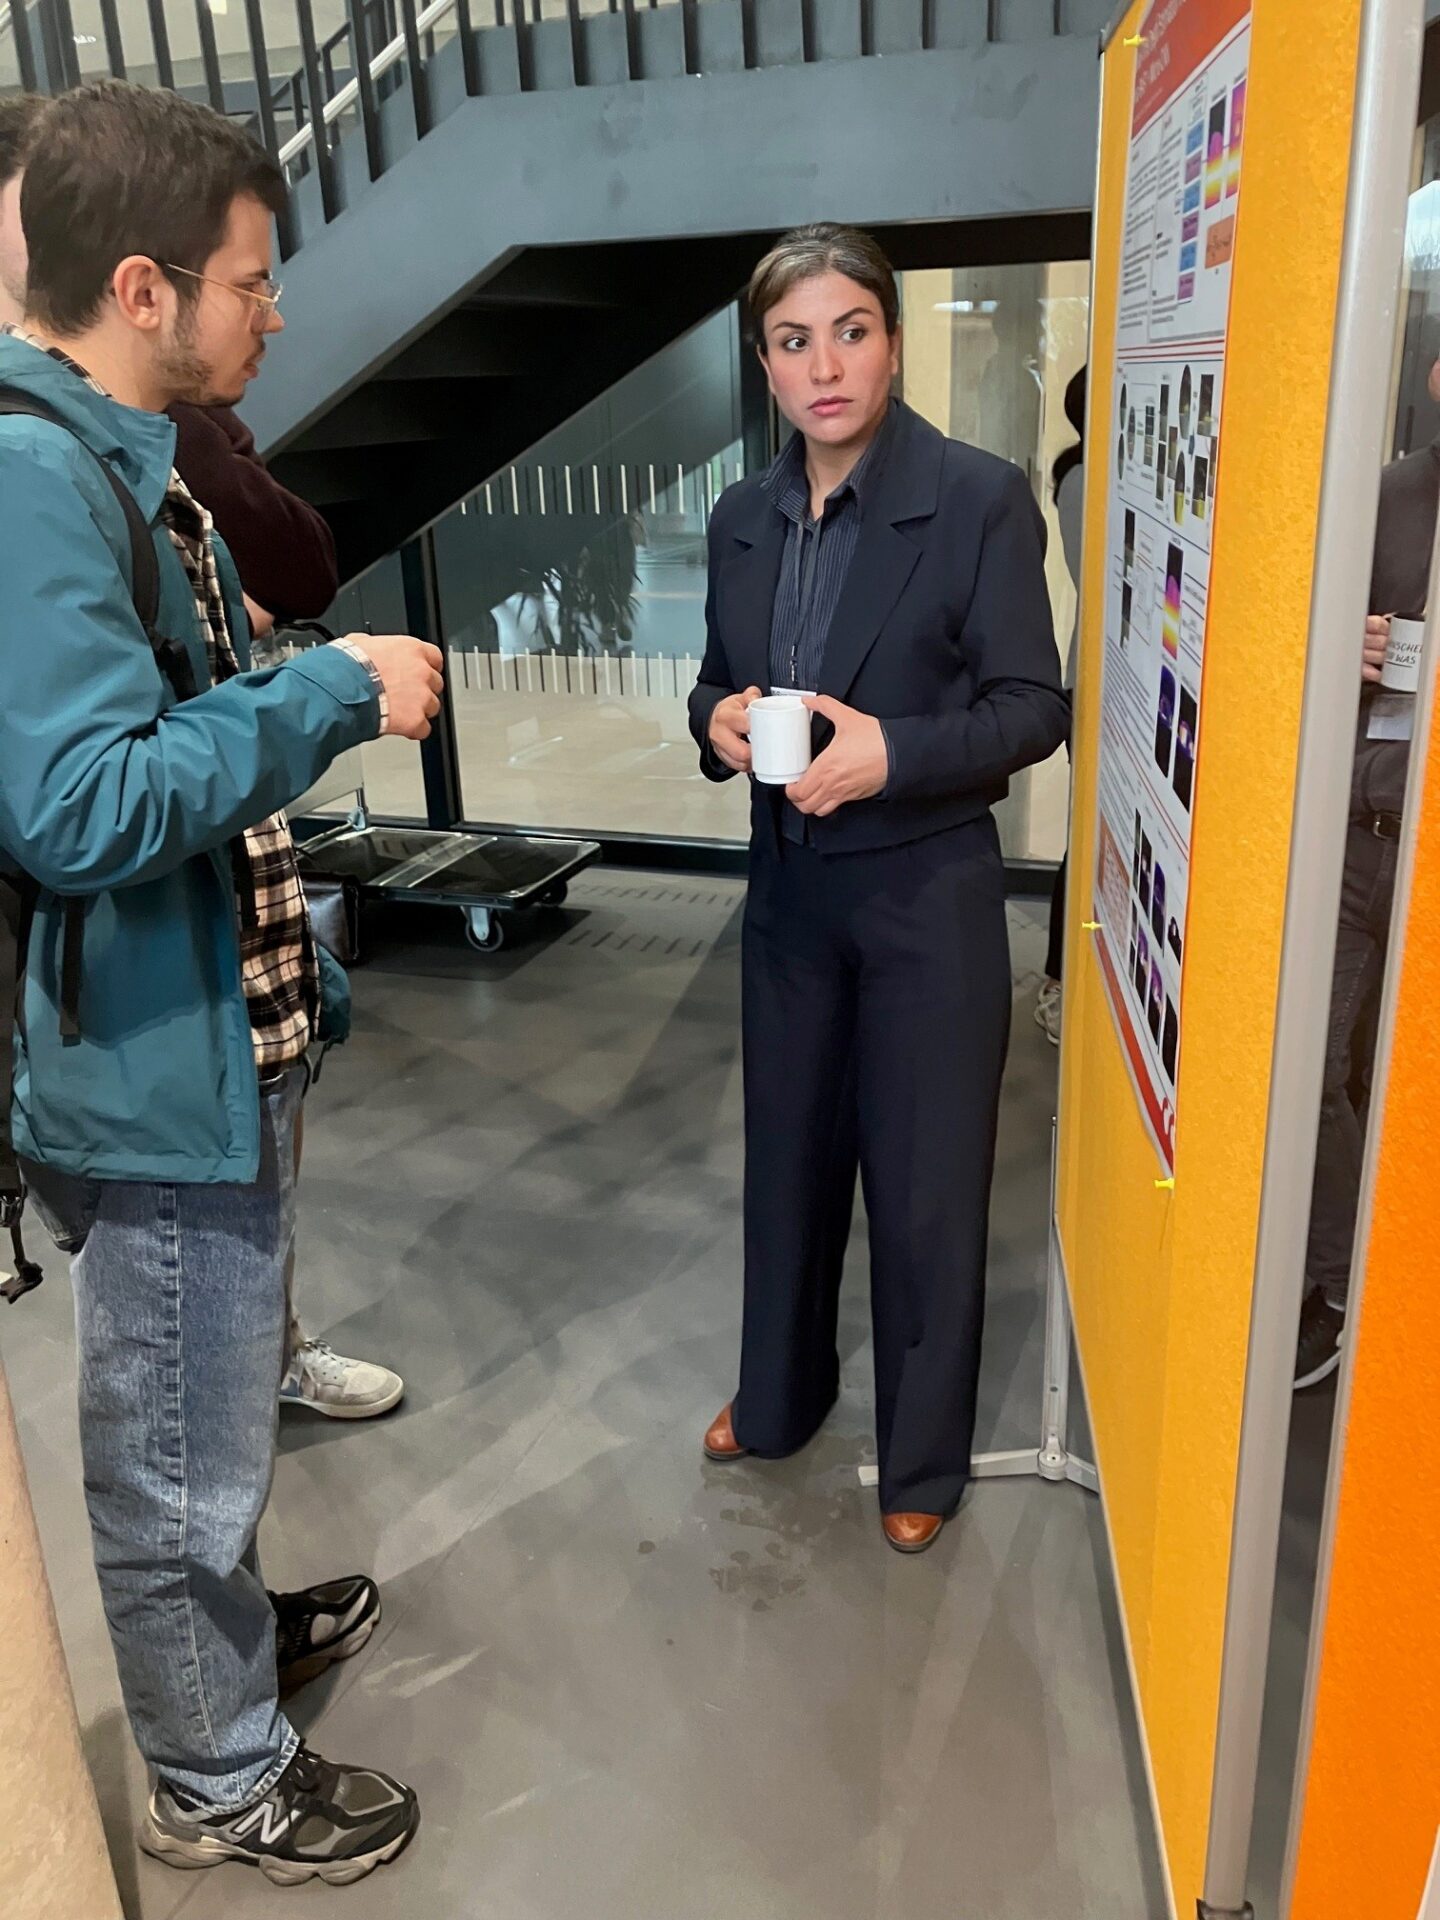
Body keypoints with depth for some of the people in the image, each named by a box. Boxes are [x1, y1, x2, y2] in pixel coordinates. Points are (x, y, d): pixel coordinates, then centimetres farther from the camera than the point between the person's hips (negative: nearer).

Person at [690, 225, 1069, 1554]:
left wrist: (891, 751, -26)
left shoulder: (982, 499, -11)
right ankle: (779, 1395, 41)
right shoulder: (743, 518, 6)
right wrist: (718, 723, -11)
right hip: (789, 885, 5)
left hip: (928, 893, -5)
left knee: (925, 1183, 6)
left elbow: (1034, 707, -11)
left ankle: (924, 1457, 28)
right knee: (788, 1157, 18)